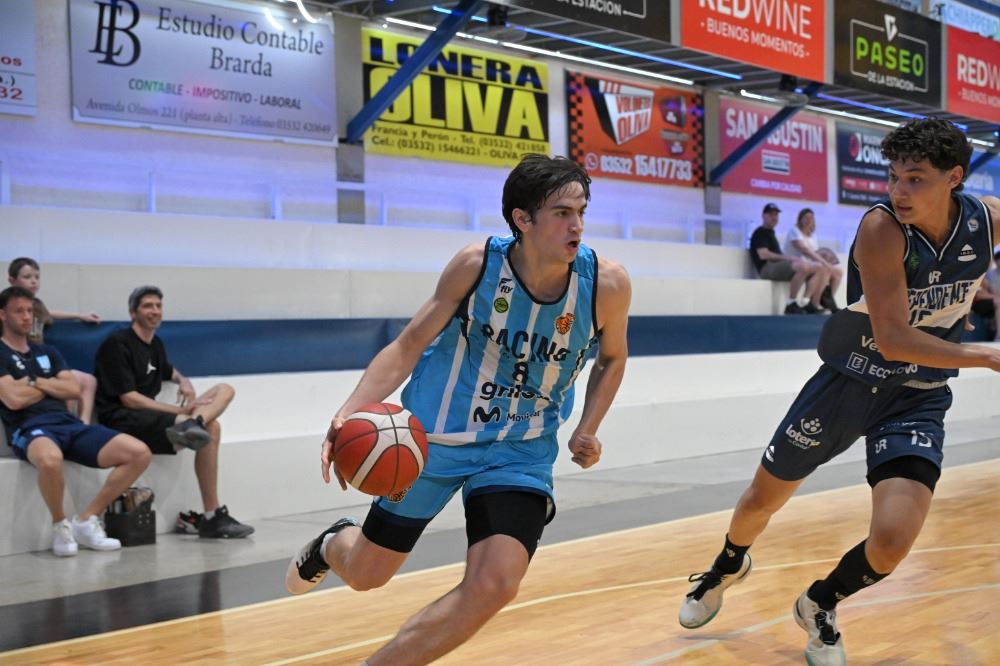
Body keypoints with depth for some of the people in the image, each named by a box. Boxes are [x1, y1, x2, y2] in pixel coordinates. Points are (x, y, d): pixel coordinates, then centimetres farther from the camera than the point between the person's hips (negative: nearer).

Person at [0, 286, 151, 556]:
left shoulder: (47, 351, 26)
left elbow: (74, 390, 13)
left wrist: (36, 382, 2)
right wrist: (51, 386, 7)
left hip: (69, 423, 6)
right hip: (30, 428, -6)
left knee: (138, 452, -13)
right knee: (50, 459, -45)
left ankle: (86, 520, -2)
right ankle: (60, 525, -14)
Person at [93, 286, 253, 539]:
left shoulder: (155, 344, 21)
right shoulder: (117, 344, -5)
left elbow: (168, 371, 42)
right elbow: (129, 398, -14)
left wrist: (183, 381, 15)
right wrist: (179, 410, -18)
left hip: (150, 415, 9)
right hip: (122, 420, -9)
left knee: (225, 390, -4)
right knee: (211, 428, -25)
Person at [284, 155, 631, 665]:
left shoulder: (606, 283, -16)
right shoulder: (476, 265, -19)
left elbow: (612, 359, 6)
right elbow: (409, 345, -10)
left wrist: (587, 429, -7)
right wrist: (350, 411, -25)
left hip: (521, 453, 1)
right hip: (433, 436, 0)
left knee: (493, 586, -21)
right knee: (365, 575, 12)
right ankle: (332, 545, 52)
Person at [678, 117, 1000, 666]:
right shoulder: (881, 227, -25)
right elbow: (893, 338, -30)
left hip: (917, 398, 2)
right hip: (847, 381, -1)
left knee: (892, 541, -17)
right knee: (762, 500, 15)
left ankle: (820, 607, 18)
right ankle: (728, 568, 52)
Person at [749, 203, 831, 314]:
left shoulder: (770, 233, 28)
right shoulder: (760, 233, -1)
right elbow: (763, 255, -16)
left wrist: (790, 258, 3)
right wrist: (789, 258, -15)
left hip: (779, 265, 10)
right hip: (768, 267, -10)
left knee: (819, 268, -2)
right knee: (803, 266, -36)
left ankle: (808, 304, -12)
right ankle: (791, 304, -28)